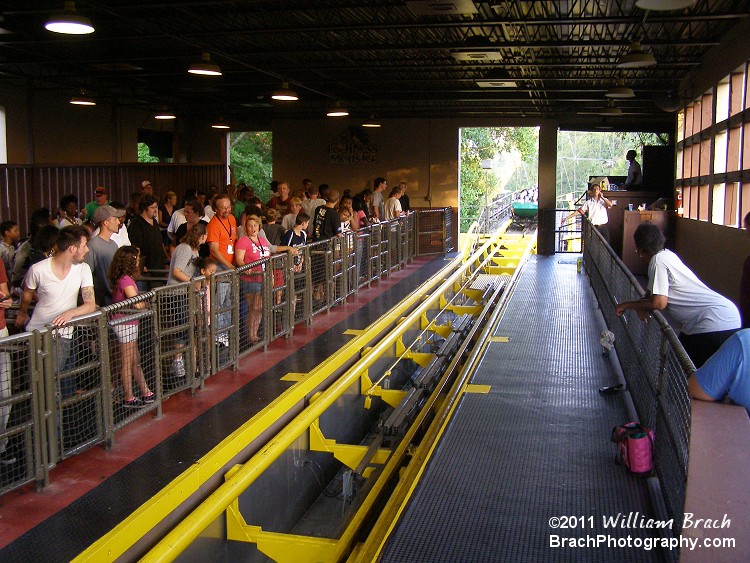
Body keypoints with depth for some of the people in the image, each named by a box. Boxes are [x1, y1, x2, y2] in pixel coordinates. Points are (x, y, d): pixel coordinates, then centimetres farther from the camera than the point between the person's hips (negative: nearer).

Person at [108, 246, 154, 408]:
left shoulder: (121, 278, 10)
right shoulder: (126, 280, -19)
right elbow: (138, 304, -23)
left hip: (128, 324, 10)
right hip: (125, 324, -10)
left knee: (135, 361, 15)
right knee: (127, 363, 0)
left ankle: (146, 394, 23)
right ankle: (128, 399, 9)